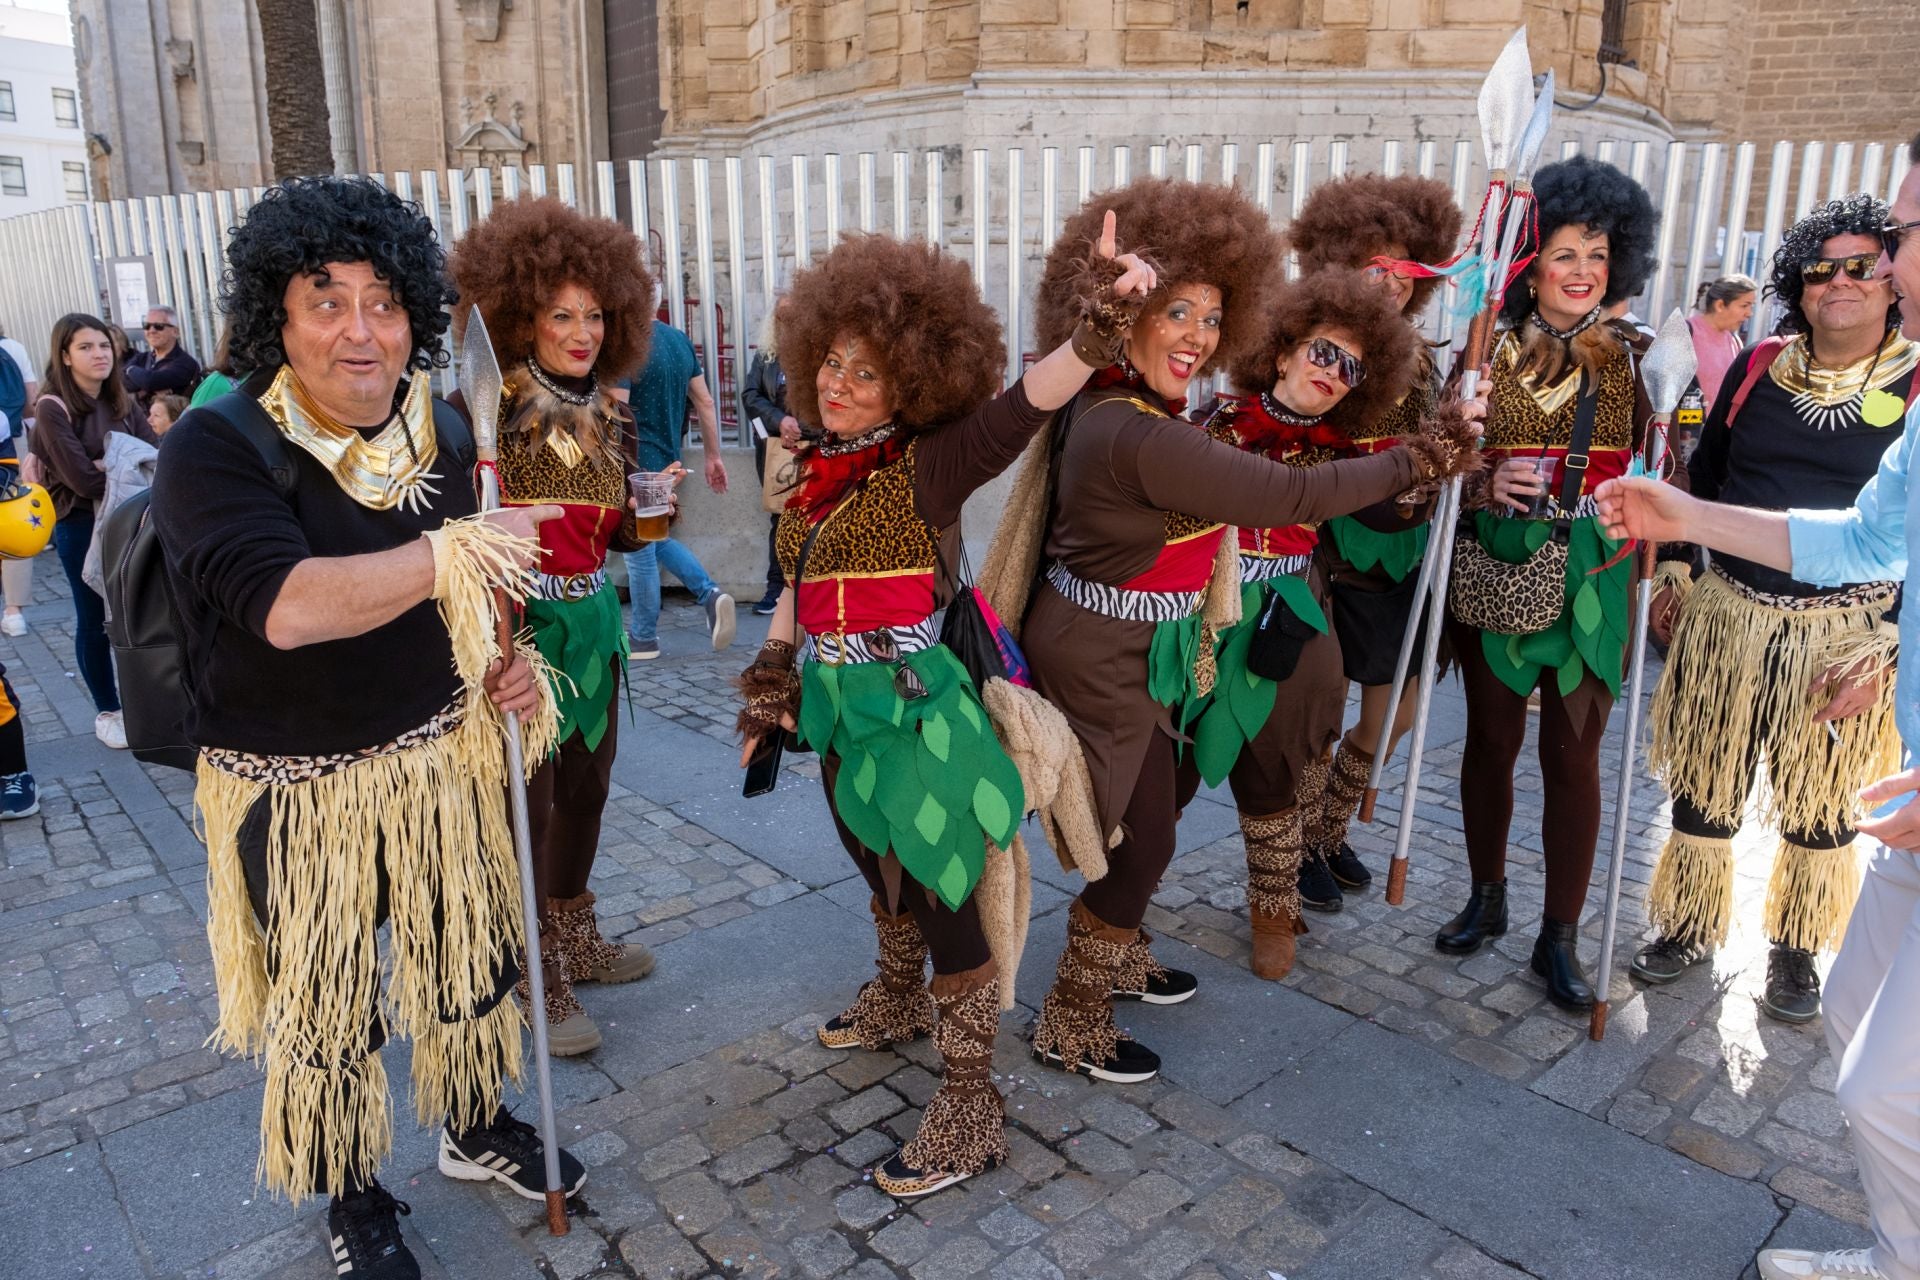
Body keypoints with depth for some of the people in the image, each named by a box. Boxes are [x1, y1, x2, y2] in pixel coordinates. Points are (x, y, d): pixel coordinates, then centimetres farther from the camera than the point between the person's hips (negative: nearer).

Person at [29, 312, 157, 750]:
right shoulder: (53, 408, -13)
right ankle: (107, 711, 20)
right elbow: (82, 479, -18)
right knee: (94, 620, 6)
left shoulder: (122, 402, 6)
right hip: (80, 526, -4)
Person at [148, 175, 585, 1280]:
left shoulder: (443, 431, -1)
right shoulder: (216, 447, -19)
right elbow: (287, 606, -33)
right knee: (326, 1007, 14)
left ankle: (478, 1127, 48)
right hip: (298, 793, -5)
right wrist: (453, 551, -36)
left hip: (445, 753, 5)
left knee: (473, 960, 21)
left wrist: (504, 660, -4)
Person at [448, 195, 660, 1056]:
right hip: (517, 625, -7)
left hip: (591, 620, 7)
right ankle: (535, 979, 17)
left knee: (586, 783, 17)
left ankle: (574, 940, 38)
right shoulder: (490, 403, -12)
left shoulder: (610, 412, 8)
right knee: (525, 797, 1)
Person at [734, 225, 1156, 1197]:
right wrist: (770, 675, 13)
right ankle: (900, 1004, 53)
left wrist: (1101, 324, -44)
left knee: (945, 899, 0)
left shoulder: (925, 467, -14)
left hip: (914, 712, -7)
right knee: (883, 876, 26)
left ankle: (969, 1112, 15)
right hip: (841, 712, 8)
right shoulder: (816, 469, 6)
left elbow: (1022, 408, -30)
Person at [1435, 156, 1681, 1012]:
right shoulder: (1488, 353, -2)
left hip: (1592, 582, 1)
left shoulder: (1629, 359, 3)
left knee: (1574, 755, 3)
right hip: (1496, 576, -1)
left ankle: (1560, 937, 16)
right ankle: (1486, 900, 31)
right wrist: (1486, 483, -19)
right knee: (1491, 742, 10)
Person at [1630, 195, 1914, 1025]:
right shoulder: (1758, 368, 2)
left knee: (1817, 805, 13)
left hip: (1845, 635, -2)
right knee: (1704, 784, 11)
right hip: (1726, 618, 2)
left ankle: (1796, 950, 33)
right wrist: (1674, 573, 7)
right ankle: (1691, 926, 31)